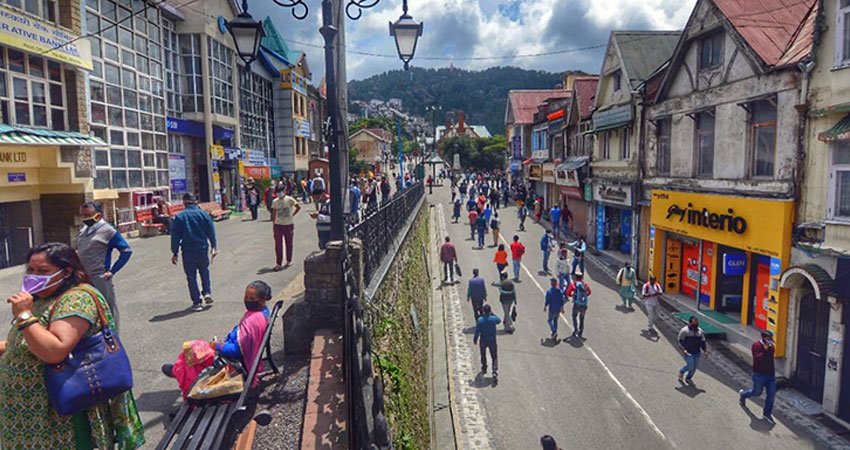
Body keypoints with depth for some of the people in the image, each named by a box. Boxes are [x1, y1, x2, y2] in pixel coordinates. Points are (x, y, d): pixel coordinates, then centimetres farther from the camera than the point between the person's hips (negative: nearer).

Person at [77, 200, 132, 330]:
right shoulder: (83, 230, 11)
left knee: (108, 308, 3)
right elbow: (79, 251, 23)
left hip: (100, 278, -7)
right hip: (83, 278, 7)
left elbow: (127, 251, -11)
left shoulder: (108, 231, -10)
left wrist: (112, 271, -12)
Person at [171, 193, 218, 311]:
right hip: (203, 249, 1)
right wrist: (214, 247, 8)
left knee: (191, 276, 7)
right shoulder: (203, 214, 0)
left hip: (188, 251, -1)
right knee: (204, 272, 21)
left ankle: (197, 302, 8)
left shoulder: (180, 217, -5)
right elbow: (211, 232, 2)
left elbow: (175, 236, -3)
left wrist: (174, 252, 3)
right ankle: (207, 293, 7)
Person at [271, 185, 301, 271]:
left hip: (289, 225, -2)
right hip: (278, 225, 2)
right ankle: (278, 264, 3)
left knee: (289, 244, 10)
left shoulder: (290, 200, -6)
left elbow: (298, 207, 0)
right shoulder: (275, 202, 4)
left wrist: (292, 215, -4)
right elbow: (274, 214, 8)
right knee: (278, 245, -1)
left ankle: (289, 261, 25)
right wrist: (273, 225, 6)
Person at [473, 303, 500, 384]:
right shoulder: (493, 319, -12)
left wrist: (475, 340, 3)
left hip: (483, 341, 1)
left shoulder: (480, 320, -14)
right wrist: (493, 313, 15)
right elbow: (499, 320, 13)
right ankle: (495, 373, -11)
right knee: (495, 357, 6)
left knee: (483, 355, 24)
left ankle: (484, 369, 42)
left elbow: (477, 331, -10)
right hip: (492, 341, -1)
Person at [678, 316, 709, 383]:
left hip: (697, 352, 6)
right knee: (690, 366, -13)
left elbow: (702, 341, 15)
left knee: (695, 366, 8)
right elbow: (680, 341, -8)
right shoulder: (684, 330, -10)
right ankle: (681, 371, 18)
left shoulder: (700, 331, 7)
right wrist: (683, 349, -19)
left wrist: (705, 350, 6)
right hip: (687, 352, -5)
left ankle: (688, 378, 29)